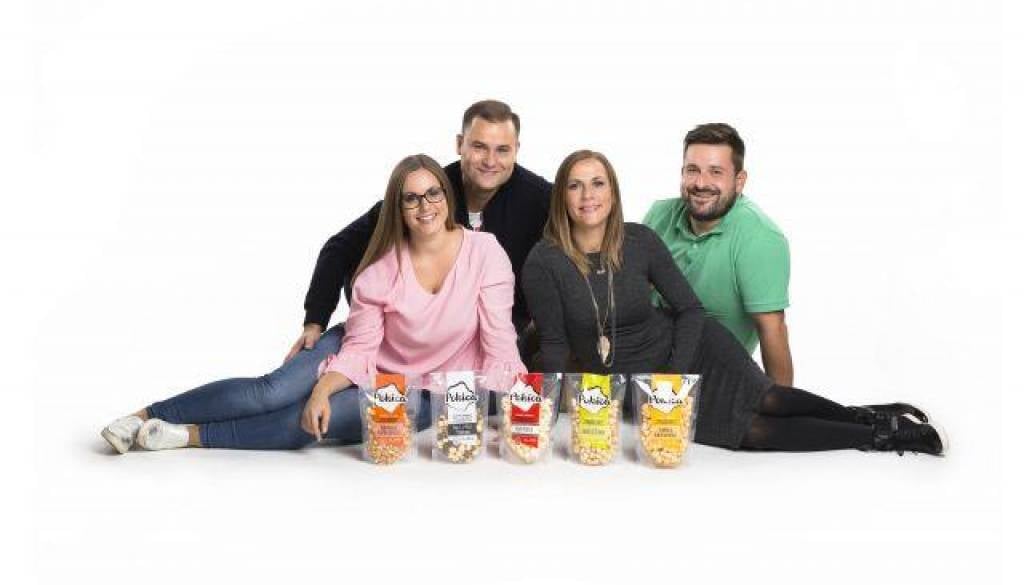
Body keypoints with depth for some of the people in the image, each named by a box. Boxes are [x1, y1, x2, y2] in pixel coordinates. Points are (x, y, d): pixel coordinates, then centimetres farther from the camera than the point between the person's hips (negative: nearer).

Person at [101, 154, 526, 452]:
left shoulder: (484, 251, -17)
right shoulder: (382, 269, -13)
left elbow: (499, 342, -15)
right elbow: (359, 350, -14)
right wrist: (322, 389, -31)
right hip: (364, 356, 2)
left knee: (327, 419, -26)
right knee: (272, 391, -21)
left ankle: (192, 436, -18)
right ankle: (144, 417, -12)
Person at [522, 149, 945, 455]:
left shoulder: (640, 241, -8)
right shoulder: (544, 263, -15)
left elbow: (690, 310, -3)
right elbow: (554, 346, -7)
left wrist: (674, 378, -15)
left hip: (687, 347, 2)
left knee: (760, 399, -26)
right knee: (750, 431, -17)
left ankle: (865, 418, -13)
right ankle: (877, 436, -10)